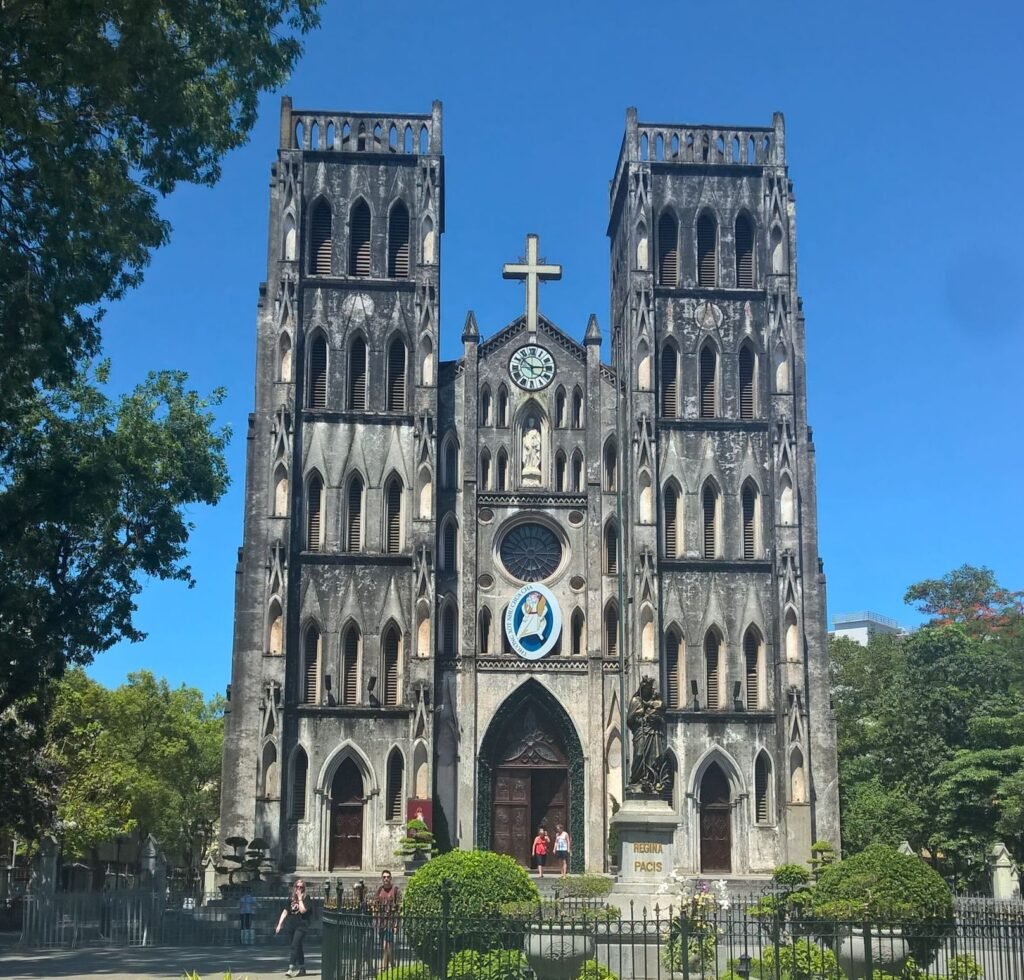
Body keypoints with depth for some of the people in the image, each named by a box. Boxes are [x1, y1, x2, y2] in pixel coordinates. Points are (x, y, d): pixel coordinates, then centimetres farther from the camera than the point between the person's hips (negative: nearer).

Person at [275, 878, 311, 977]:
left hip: (302, 925, -6)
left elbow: (303, 910, -19)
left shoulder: (306, 898, -4)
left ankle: (291, 967, -23)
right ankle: (302, 969, 21)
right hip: (292, 925, 6)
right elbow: (285, 911, 11)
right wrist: (280, 924, 6)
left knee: (295, 946, -17)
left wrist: (300, 898, -14)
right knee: (298, 947, 13)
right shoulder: (291, 898, 9)